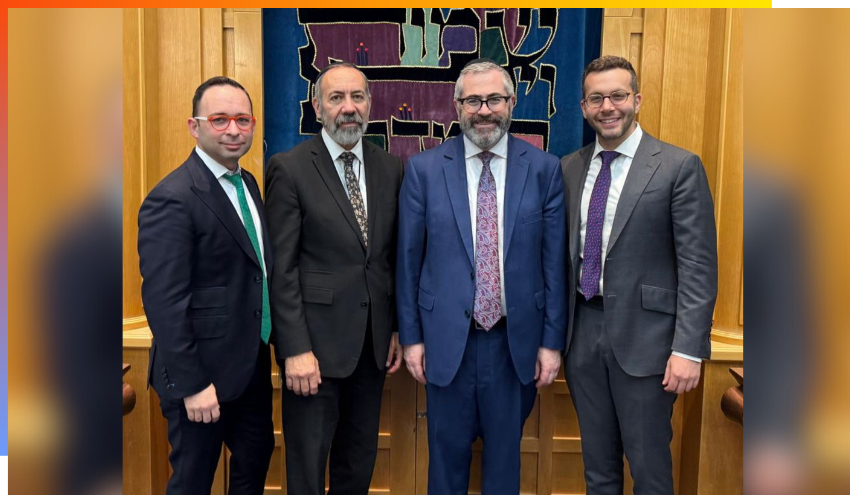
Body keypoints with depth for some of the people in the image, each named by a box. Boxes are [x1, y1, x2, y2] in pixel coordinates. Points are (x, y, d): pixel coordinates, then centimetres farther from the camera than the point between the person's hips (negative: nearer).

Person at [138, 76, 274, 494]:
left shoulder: (247, 183, 8)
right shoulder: (172, 198, -20)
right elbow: (164, 302, -21)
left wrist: (266, 343, 9)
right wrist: (191, 385, -20)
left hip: (253, 362, 8)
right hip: (203, 371, -8)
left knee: (256, 459, 22)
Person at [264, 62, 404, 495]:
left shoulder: (390, 168, 6)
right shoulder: (289, 168, -8)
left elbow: (396, 257, 9)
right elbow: (282, 268, -11)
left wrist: (399, 329, 8)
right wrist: (295, 349, -15)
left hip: (373, 341, 5)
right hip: (316, 342, -4)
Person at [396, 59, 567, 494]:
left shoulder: (544, 169, -2)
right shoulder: (423, 169, -3)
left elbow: (554, 261, -1)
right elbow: (408, 260, 0)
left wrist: (552, 341, -1)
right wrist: (411, 336, 1)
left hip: (516, 340, 1)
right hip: (447, 338, 0)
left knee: (505, 454, 18)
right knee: (448, 453, 16)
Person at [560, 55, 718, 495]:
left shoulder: (679, 167, -6)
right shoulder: (569, 168, 7)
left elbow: (699, 266, -9)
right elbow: (563, 252, 10)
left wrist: (688, 349, -15)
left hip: (643, 335, -4)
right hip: (583, 331, 4)